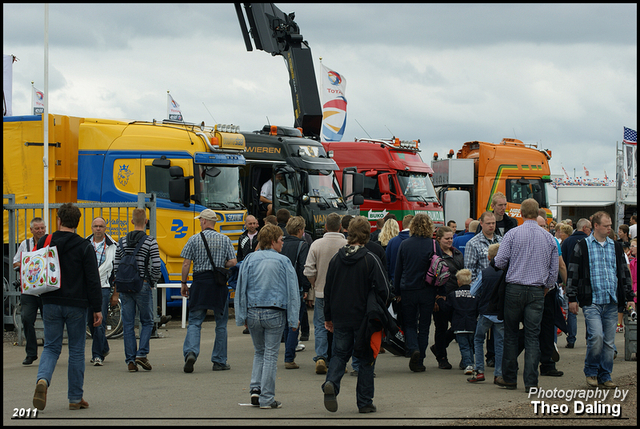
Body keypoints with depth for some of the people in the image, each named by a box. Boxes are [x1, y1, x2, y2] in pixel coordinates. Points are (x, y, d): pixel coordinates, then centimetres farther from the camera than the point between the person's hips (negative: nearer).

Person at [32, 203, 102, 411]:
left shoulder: (43, 243, 1)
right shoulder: (84, 247, -7)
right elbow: (93, 280, -8)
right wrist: (97, 308, -3)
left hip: (50, 305, 2)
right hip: (76, 306, -2)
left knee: (51, 347, 10)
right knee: (76, 351, 8)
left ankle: (42, 379, -19)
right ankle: (75, 398, 12)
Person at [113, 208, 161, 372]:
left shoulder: (122, 241, 5)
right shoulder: (150, 242, -7)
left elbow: (116, 268, 7)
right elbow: (156, 267, -12)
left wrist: (116, 292, 15)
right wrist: (151, 283, 6)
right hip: (143, 286, -3)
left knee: (128, 325, 6)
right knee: (147, 322, 11)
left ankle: (130, 360, 4)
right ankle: (142, 354, -3)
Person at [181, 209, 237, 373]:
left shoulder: (194, 239, -1)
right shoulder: (225, 240, 3)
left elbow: (186, 264, -3)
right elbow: (233, 262, -1)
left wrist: (184, 283, 7)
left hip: (199, 282, -1)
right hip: (219, 285, 1)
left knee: (194, 321, 3)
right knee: (221, 323, 9)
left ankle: (190, 352, -20)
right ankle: (219, 361, 12)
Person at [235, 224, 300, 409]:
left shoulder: (250, 259, 3)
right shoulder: (283, 261, -4)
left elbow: (241, 289, 4)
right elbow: (292, 291, -3)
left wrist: (242, 316, 9)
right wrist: (293, 319, 2)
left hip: (253, 312, 3)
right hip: (275, 314, -3)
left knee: (259, 352, 20)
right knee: (270, 355, 5)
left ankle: (255, 388, 5)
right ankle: (266, 399, 5)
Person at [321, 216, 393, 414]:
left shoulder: (336, 258, 2)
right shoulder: (370, 259, -11)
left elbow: (328, 289, 8)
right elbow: (384, 290, -12)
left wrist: (328, 317, 17)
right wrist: (381, 309, 6)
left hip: (340, 318, 3)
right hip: (363, 317, -3)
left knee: (340, 354, 12)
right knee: (366, 359, 8)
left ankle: (331, 383, -16)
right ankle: (364, 402, 10)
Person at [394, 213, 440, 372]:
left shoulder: (404, 244, -1)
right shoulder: (433, 245, -3)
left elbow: (397, 270, 4)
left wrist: (397, 292, 11)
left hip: (408, 291, 0)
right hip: (427, 291, 0)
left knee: (409, 324, 12)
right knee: (424, 326, 9)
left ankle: (413, 349, -15)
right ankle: (419, 361, 8)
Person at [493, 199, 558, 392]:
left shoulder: (512, 234, -4)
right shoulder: (549, 238, 4)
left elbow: (500, 262, -8)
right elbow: (554, 270, 8)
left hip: (515, 288, -2)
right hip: (537, 291, 2)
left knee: (511, 334, 9)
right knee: (532, 336, 2)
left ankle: (509, 377, 15)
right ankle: (531, 381, -2)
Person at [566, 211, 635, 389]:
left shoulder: (616, 247, 14)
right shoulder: (582, 246, 2)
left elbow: (624, 273, 20)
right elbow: (573, 273, 2)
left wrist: (629, 297, 15)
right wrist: (572, 298, -2)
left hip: (612, 302, 4)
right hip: (592, 301, -4)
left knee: (609, 341, 4)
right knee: (596, 336, -17)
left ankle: (605, 376, 14)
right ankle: (591, 372, 3)